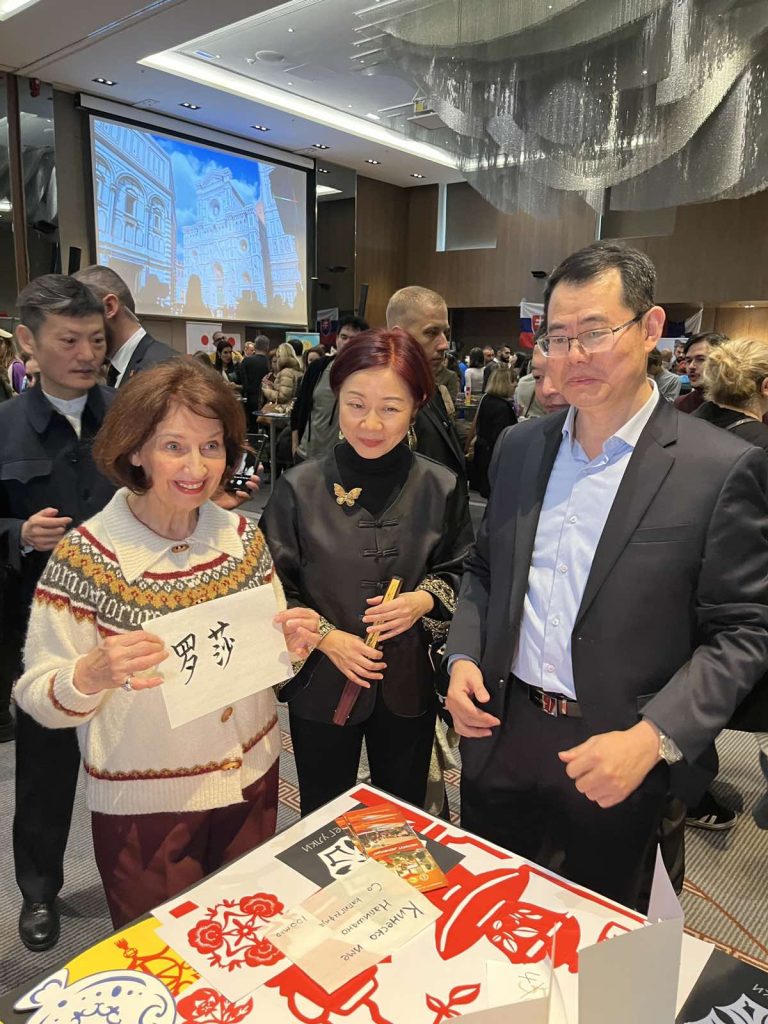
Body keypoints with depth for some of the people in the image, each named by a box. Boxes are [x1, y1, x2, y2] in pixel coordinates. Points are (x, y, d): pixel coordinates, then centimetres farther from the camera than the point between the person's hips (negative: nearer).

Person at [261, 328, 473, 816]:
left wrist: (426, 600, -15)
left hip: (409, 686, 1)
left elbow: (462, 573, 4)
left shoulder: (441, 488, -8)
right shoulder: (300, 488, -11)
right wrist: (326, 638, -17)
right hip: (322, 685, -1)